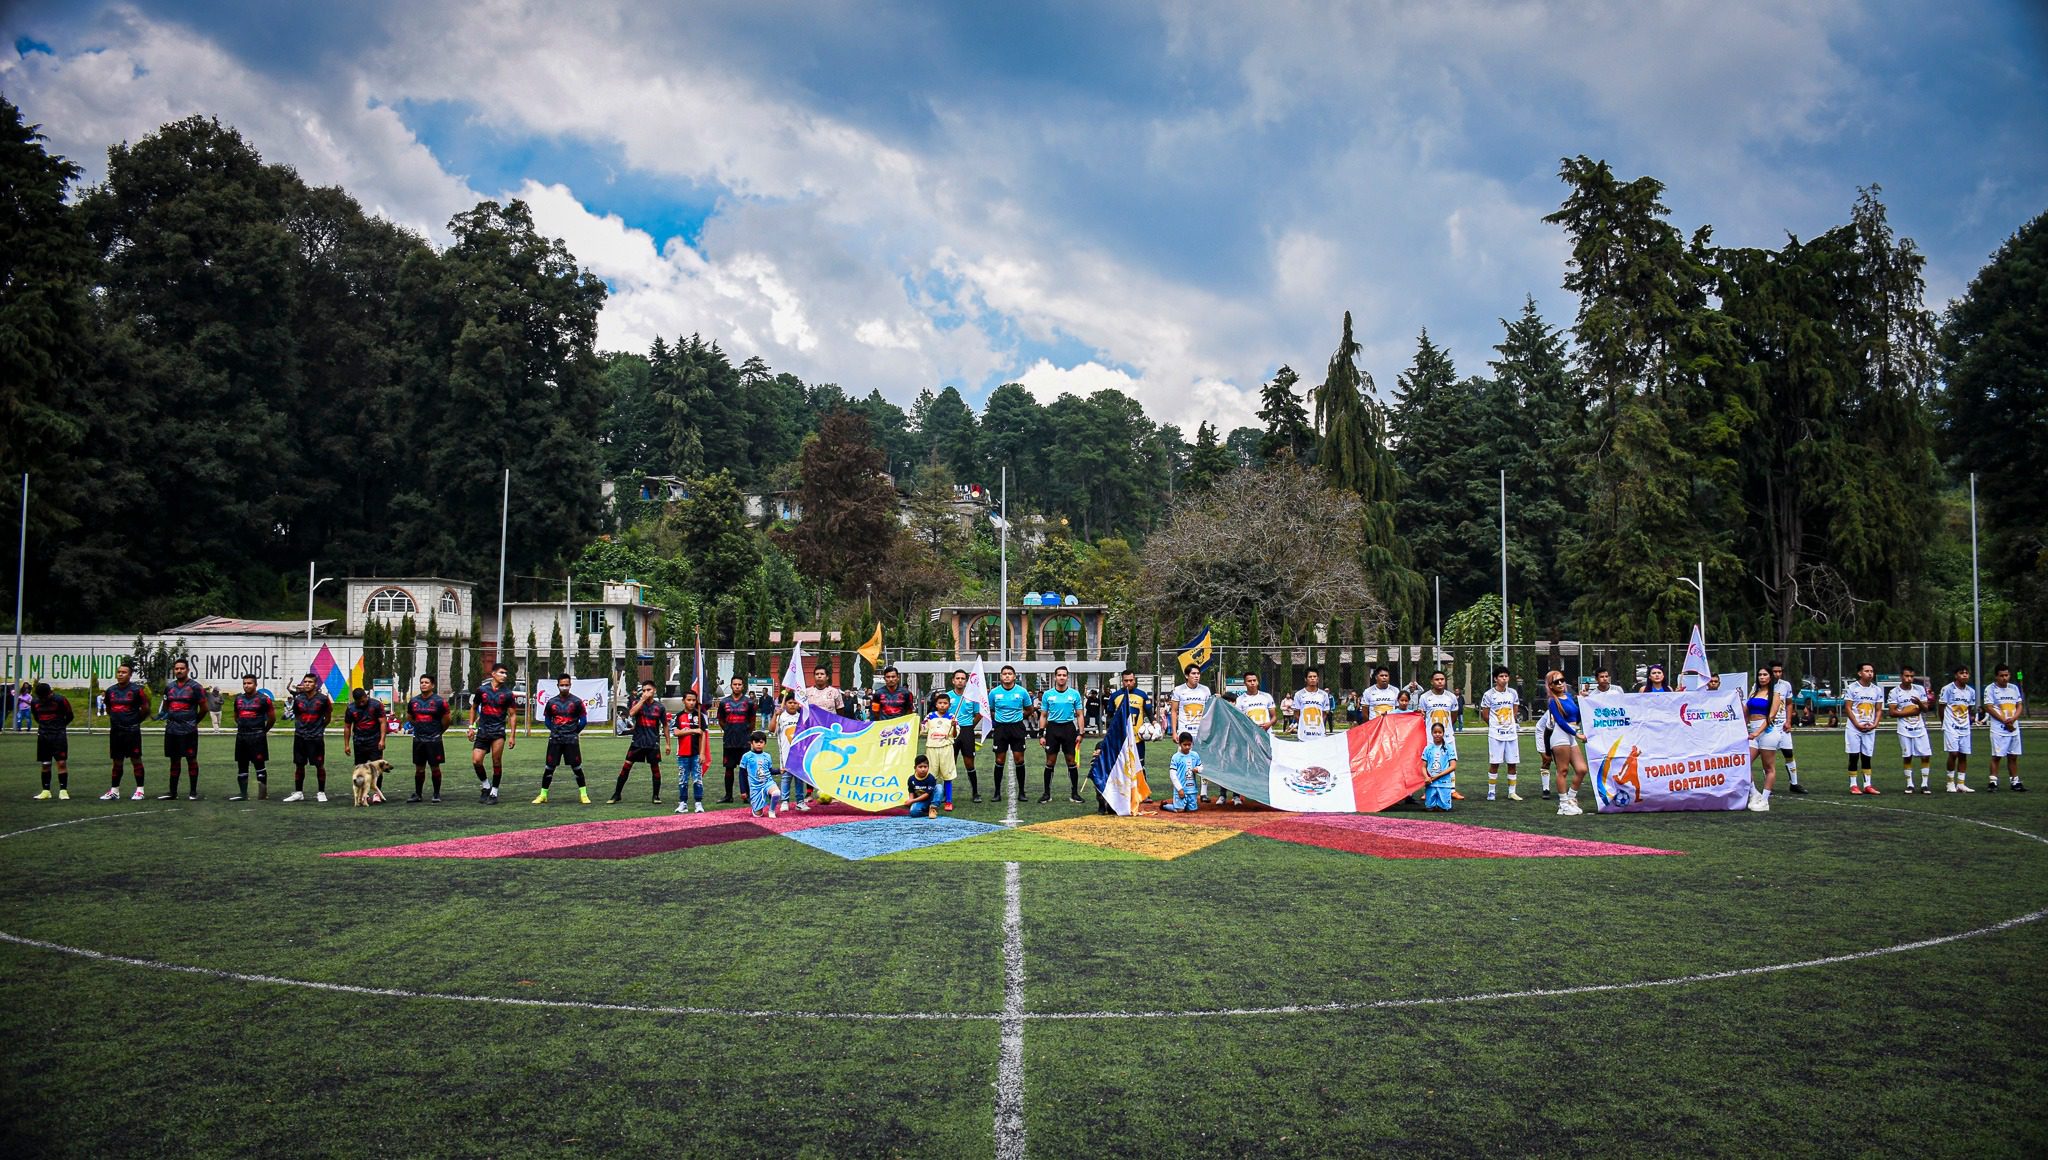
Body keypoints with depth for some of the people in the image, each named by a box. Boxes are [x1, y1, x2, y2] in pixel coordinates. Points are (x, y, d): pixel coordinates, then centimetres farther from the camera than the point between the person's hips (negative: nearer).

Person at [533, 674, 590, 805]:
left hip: (572, 740, -2)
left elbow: (583, 720, 4)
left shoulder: (576, 701, -1)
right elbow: (547, 720, 15)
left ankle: (583, 794, 7)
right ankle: (543, 795, 9)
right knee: (549, 767, 1)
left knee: (576, 767, -1)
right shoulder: (551, 702, 5)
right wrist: (555, 730, 7)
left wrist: (574, 732, 5)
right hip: (555, 740, 2)